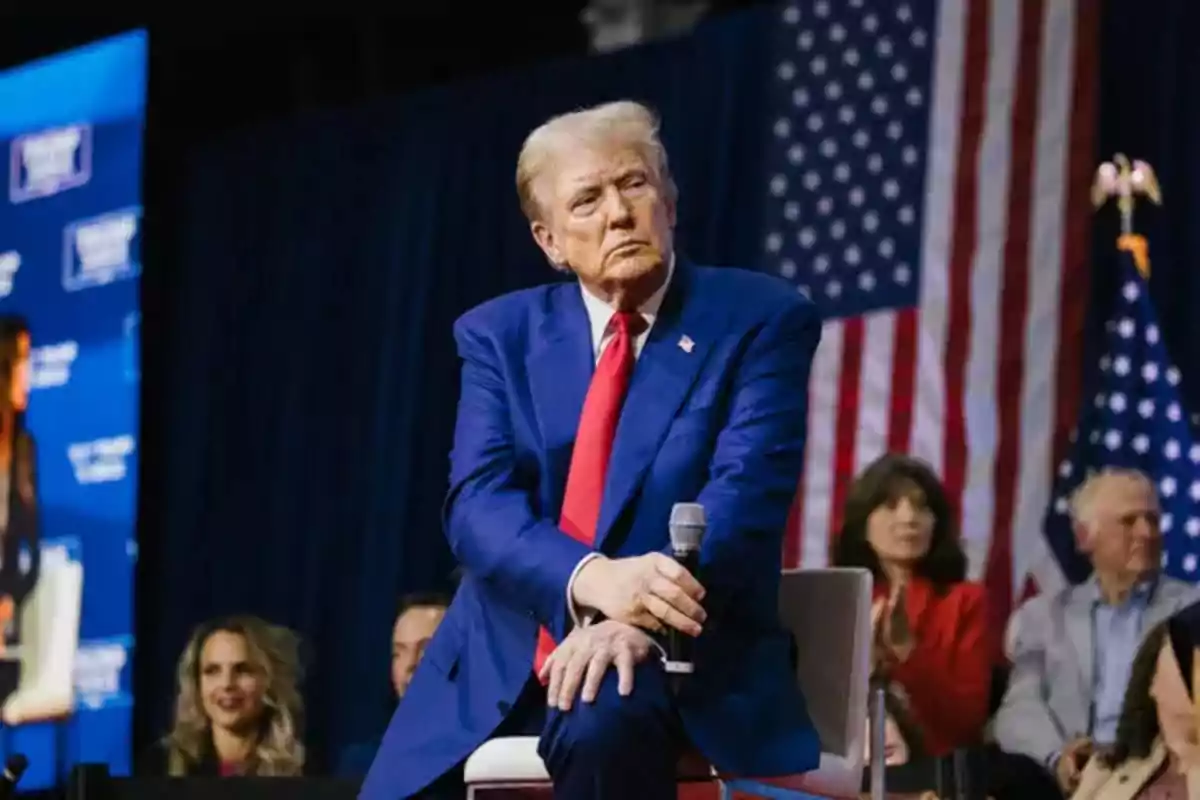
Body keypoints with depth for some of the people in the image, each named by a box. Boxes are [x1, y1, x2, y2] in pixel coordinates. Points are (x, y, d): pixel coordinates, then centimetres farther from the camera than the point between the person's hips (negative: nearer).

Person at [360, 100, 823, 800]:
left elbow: (746, 494, -12)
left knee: (602, 728, -38)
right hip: (504, 662, 4)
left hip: (682, 650, -4)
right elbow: (479, 504, -5)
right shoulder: (500, 335, 10)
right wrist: (594, 580, -27)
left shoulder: (761, 320, 1)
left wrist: (640, 618, -30)